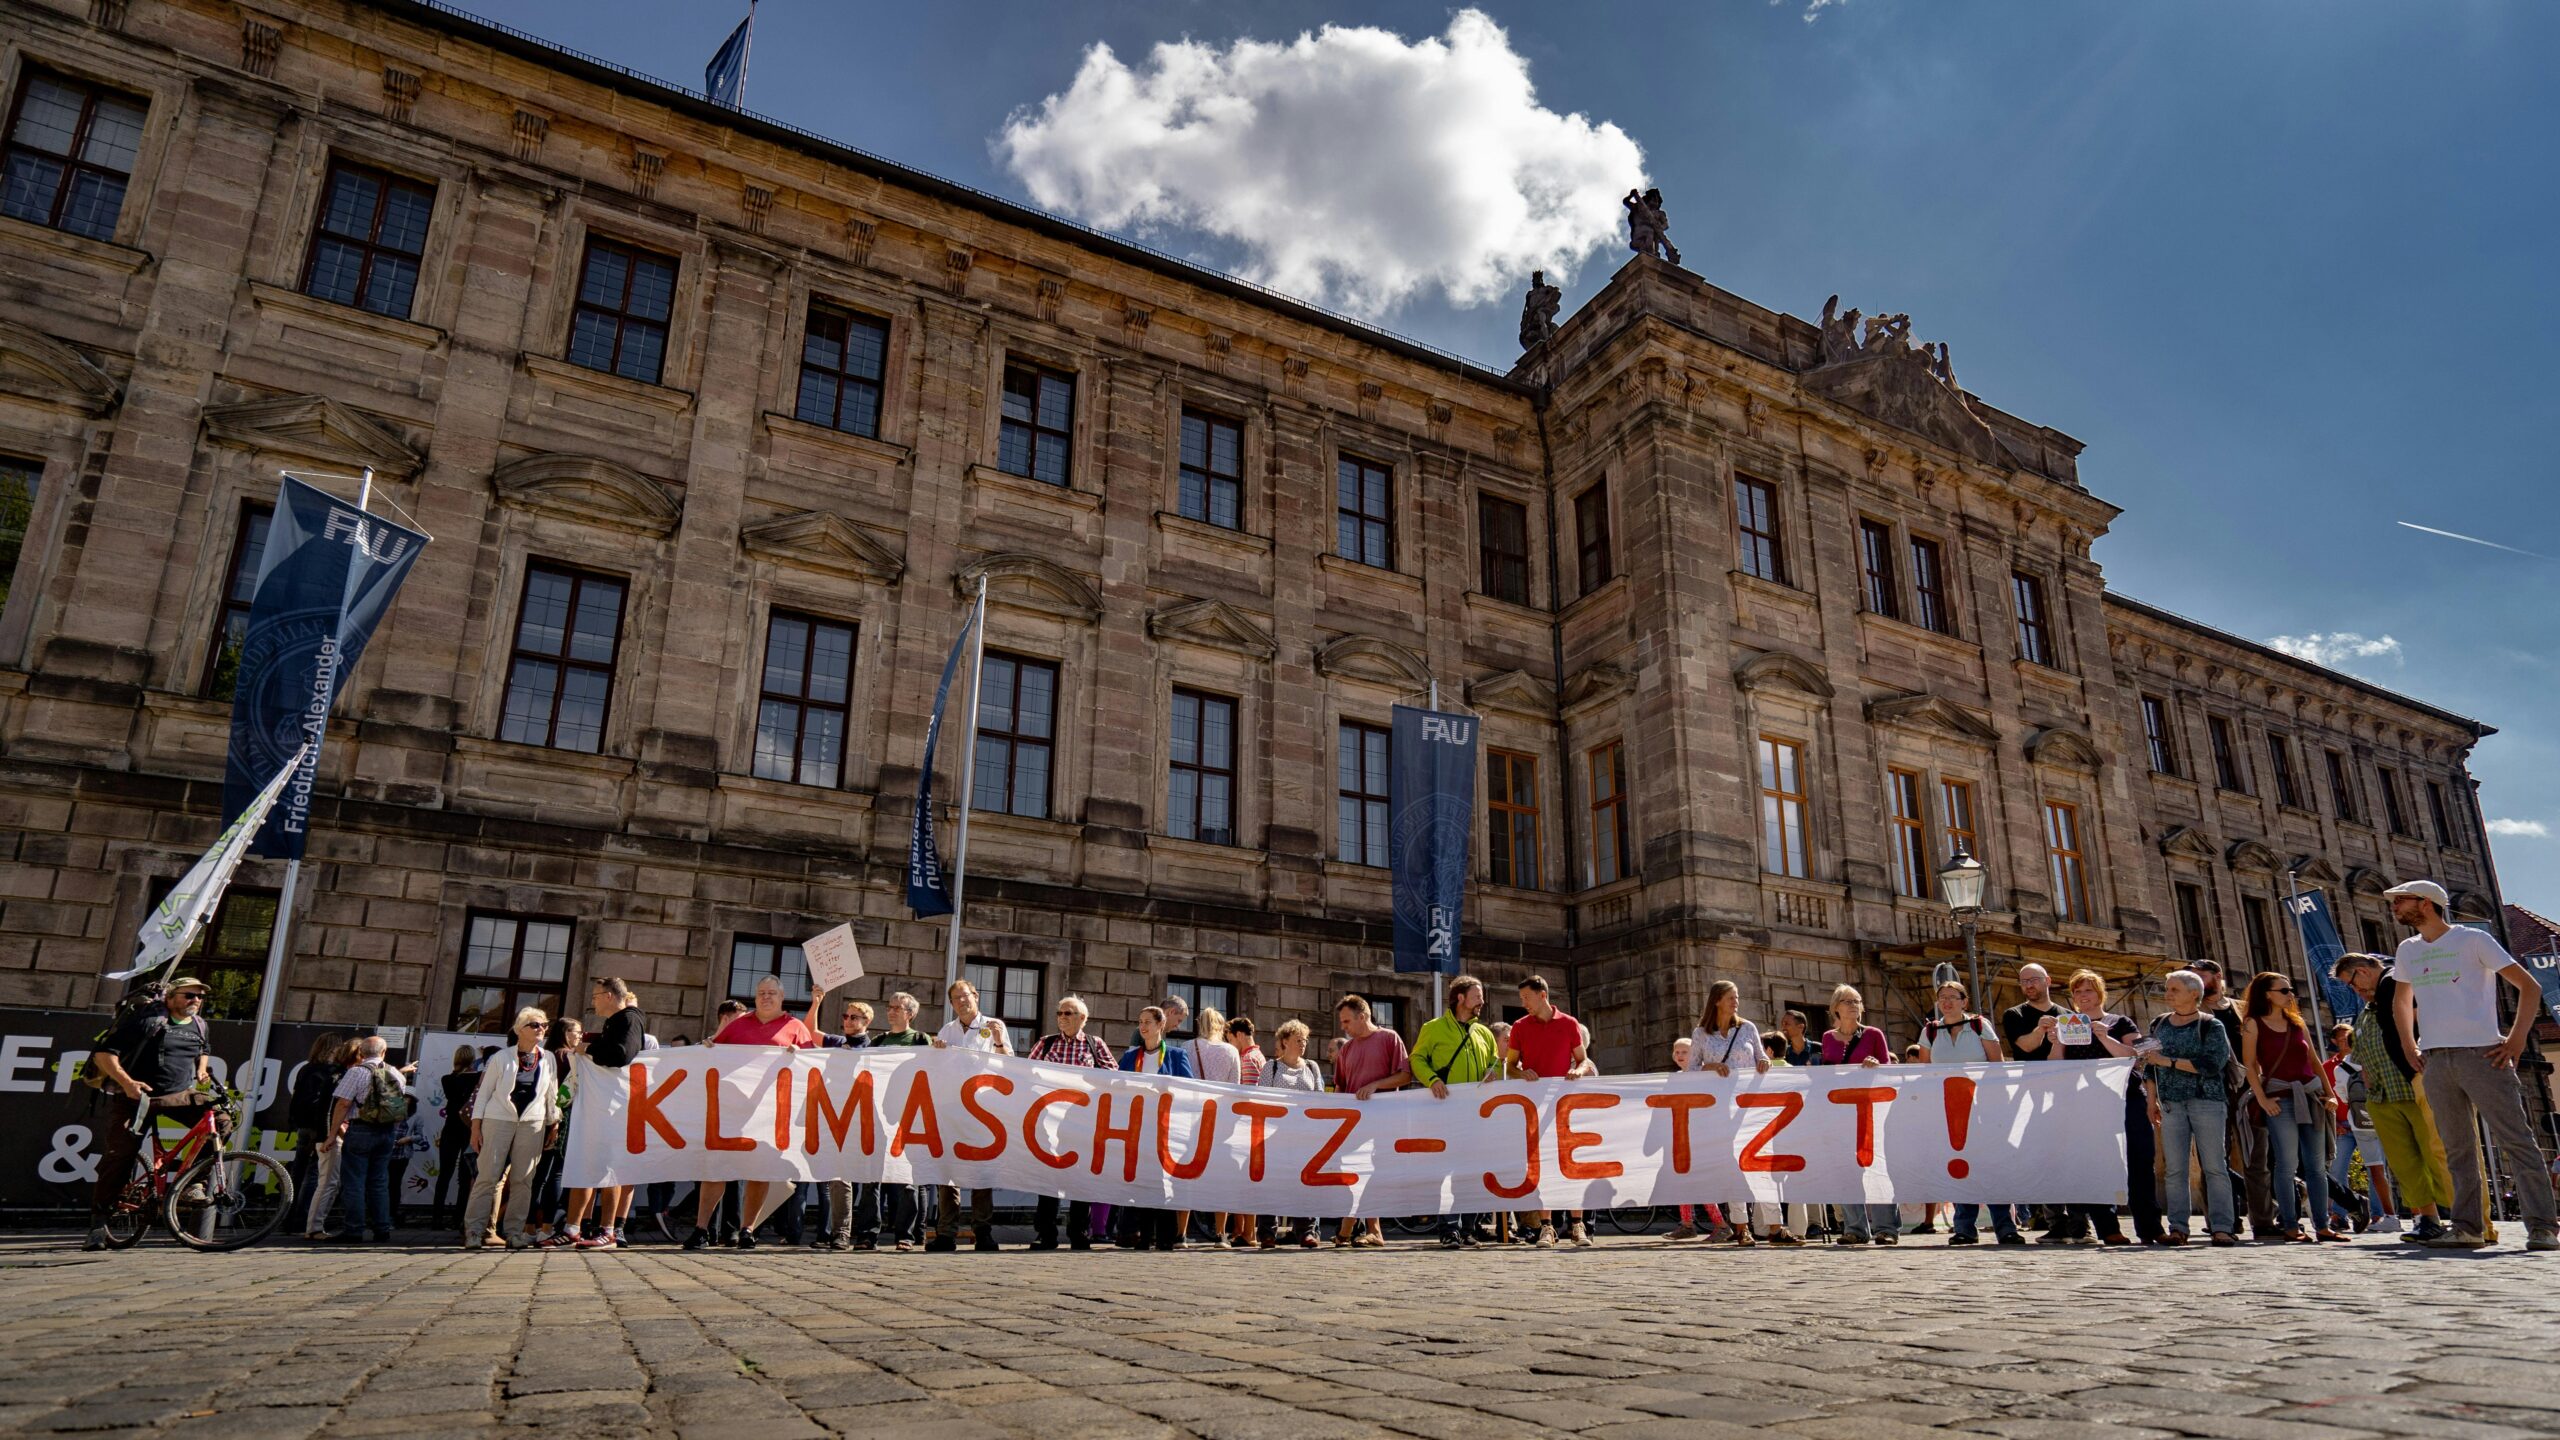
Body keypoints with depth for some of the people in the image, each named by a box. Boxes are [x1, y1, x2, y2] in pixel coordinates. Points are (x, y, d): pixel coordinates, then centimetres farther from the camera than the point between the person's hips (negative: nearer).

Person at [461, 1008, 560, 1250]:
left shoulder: (549, 1059, 8)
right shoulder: (501, 1057, 1)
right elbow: (482, 1091, 2)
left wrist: (553, 1123, 13)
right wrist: (475, 1127, -3)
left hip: (532, 1123, 2)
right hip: (498, 1119, -2)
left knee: (523, 1180, 1)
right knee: (488, 1177, -4)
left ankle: (514, 1232, 6)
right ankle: (473, 1232, 2)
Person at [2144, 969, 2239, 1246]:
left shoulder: (2211, 1026, -2)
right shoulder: (2159, 1025, 14)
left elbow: (2212, 1064, -15)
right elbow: (2151, 1066, 19)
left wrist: (2169, 1062, -15)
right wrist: (2151, 1100, 12)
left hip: (2207, 1101, -4)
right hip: (2171, 1104, 4)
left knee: (2215, 1166, -3)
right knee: (2175, 1169, 2)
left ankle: (2222, 1227, 0)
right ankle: (2177, 1227, 4)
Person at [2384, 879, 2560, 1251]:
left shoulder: (2472, 939, -1)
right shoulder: (2408, 951, 16)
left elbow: (2529, 986, -2)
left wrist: (2517, 1039, -10)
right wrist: (2412, 1049, 17)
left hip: (2480, 1053, -5)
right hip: (2435, 1062, 5)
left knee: (2516, 1140, -6)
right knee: (2458, 1150, 6)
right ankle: (2468, 1227, 9)